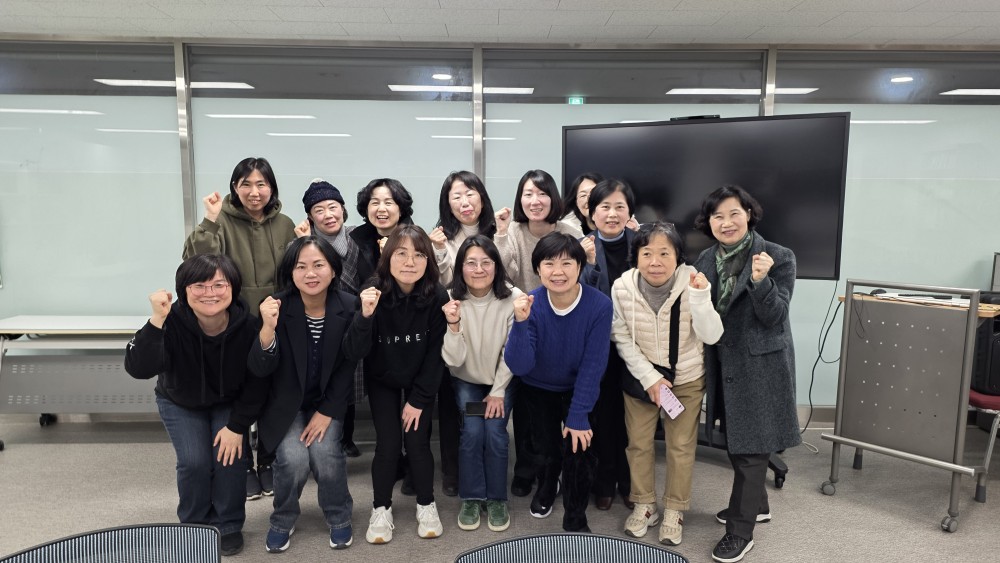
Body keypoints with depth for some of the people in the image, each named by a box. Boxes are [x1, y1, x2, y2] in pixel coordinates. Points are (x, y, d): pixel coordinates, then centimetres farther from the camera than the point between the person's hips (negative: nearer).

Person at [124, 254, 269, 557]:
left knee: (230, 456, -16)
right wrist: (156, 320, -52)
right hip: (180, 403, 0)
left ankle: (228, 526, 10)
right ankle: (194, 526, 14)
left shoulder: (247, 325, -28)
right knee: (194, 461, -16)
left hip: (229, 403, 0)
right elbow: (138, 369, -44)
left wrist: (237, 426, -17)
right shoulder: (173, 323, -31)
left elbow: (256, 383, -16)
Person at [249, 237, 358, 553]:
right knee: (293, 458, -20)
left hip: (328, 401, 1)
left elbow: (347, 368, -7)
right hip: (285, 403, -1)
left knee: (324, 452, -21)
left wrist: (326, 413, -11)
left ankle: (339, 518, 10)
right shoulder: (278, 307, -19)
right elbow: (259, 370, -25)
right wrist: (268, 328, -42)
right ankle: (283, 520, 13)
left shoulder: (349, 307, -15)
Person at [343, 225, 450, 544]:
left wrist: (418, 399, -11)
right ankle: (381, 510, 15)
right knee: (388, 443, -8)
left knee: (417, 441, -5)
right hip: (382, 380, 0)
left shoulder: (436, 297, -22)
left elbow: (436, 353, -13)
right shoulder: (373, 292, -25)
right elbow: (354, 353, -29)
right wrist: (365, 316, -46)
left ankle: (426, 506, 19)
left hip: (421, 380, 0)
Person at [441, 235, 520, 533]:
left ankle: (497, 499, 6)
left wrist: (498, 391, -10)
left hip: (502, 380, 0)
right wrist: (453, 325, -38)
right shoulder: (451, 299, -18)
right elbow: (453, 359, -22)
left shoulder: (513, 298, -21)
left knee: (495, 432, -16)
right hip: (466, 380, 1)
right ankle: (471, 498, 5)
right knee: (472, 431, -16)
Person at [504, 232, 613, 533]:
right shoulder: (530, 305, -25)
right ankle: (546, 486, 44)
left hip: (579, 388, -1)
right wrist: (520, 323, -45)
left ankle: (576, 522, 18)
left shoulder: (599, 305, -27)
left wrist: (577, 418, -19)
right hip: (537, 389, 1)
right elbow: (519, 366, -30)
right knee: (544, 451, 5)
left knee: (576, 449, -10)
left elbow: (593, 365, -21)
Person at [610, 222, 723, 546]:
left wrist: (700, 297, -40)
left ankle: (674, 509, 30)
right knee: (638, 442, 11)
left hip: (686, 376, -1)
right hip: (640, 376, 1)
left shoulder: (691, 283, -22)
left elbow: (711, 336, -26)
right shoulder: (622, 288, -20)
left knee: (681, 445, 10)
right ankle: (644, 504, 33)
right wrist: (649, 378, -16)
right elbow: (622, 340, -12)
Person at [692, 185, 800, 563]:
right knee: (735, 443, 19)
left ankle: (741, 532, 14)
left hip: (760, 366, -6)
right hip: (723, 365, 6)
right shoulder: (706, 260, 3)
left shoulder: (778, 257, -12)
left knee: (750, 449, 2)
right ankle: (756, 505, 40)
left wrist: (760, 280, -32)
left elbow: (775, 317, -19)